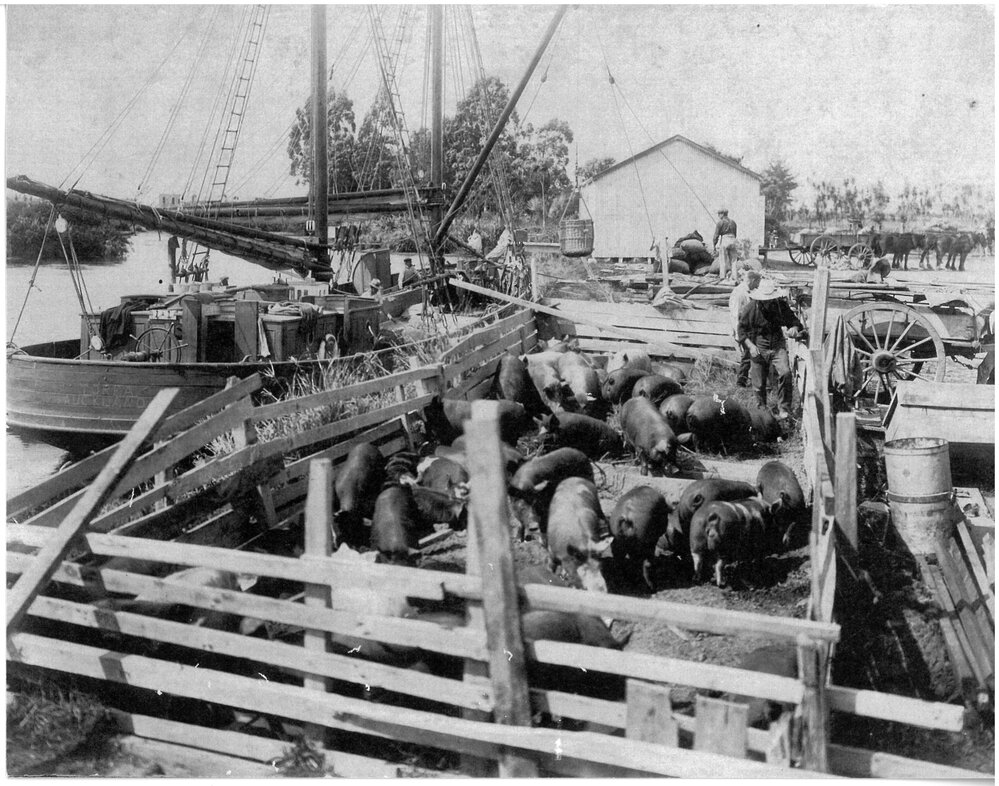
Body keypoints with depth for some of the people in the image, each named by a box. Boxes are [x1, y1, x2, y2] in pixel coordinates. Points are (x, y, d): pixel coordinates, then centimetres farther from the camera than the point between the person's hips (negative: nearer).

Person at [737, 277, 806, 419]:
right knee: (759, 384, 4)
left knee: (785, 373, -22)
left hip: (777, 346, 1)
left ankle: (784, 409, -13)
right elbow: (741, 330, -3)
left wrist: (795, 328, -18)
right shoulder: (751, 308, -9)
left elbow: (794, 321, 6)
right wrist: (750, 346, -17)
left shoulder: (781, 305, -4)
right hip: (758, 349, 0)